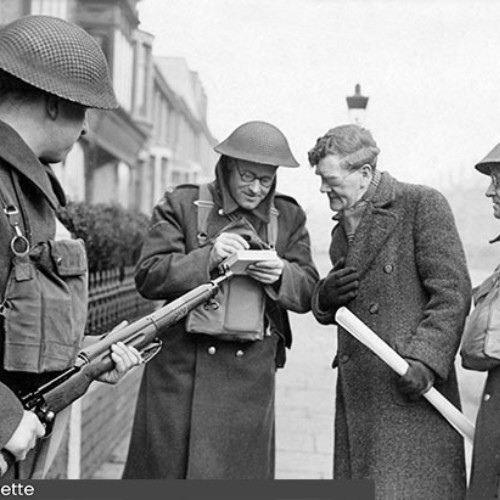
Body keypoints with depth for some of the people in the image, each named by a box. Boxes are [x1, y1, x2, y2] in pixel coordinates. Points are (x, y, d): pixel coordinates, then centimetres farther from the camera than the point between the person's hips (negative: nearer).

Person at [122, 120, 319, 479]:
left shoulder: (289, 217, 11)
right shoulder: (181, 204, 1)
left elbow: (309, 292, 9)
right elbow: (148, 277, -6)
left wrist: (281, 275, -12)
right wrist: (208, 257, -19)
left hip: (251, 372, 2)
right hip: (182, 366, -2)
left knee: (243, 472, 6)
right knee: (164, 467, 4)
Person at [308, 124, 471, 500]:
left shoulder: (423, 205, -4)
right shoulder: (343, 227, 20)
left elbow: (453, 293, -10)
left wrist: (423, 360, -20)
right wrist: (325, 297, 3)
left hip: (412, 387, -7)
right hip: (358, 391, 7)